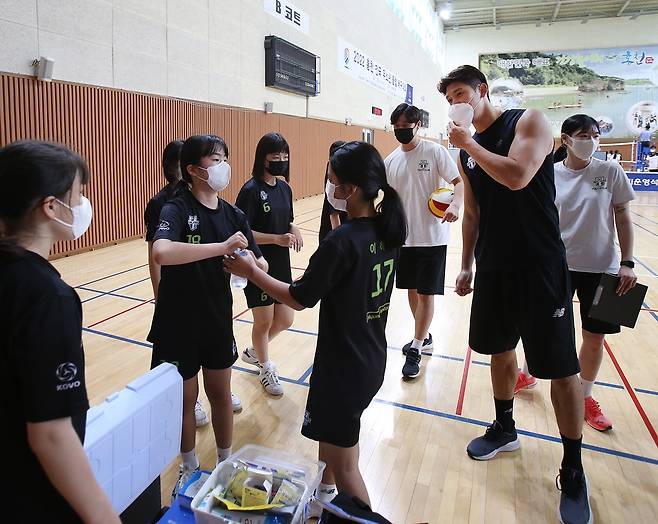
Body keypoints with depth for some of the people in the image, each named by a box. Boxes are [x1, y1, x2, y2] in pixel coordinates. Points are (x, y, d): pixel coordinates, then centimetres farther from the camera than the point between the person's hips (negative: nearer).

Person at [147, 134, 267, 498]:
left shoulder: (233, 215, -1)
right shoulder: (176, 209, -17)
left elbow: (261, 265, -1)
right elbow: (160, 252, -38)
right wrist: (222, 247, -38)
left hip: (218, 321, 4)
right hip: (178, 324, -4)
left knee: (220, 394, 18)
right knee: (184, 399, 15)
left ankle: (226, 462, 40)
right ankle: (189, 466, 41)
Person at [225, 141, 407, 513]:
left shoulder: (341, 241, -27)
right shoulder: (386, 231, -3)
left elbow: (299, 298, -18)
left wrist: (251, 271, -7)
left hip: (345, 365, -9)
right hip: (372, 359, 9)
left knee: (344, 462, 11)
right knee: (334, 434, 32)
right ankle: (326, 489, 56)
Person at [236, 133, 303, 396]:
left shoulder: (285, 188, 6)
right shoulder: (251, 190, -15)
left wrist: (295, 232, -5)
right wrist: (277, 239, -25)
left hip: (281, 266, 7)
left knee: (285, 320, 14)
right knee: (264, 321, 9)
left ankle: (253, 352, 41)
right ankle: (266, 368, 34)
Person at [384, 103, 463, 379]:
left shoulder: (435, 151, -7)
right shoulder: (391, 160, 7)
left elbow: (459, 182, -10)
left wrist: (455, 205, -29)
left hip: (432, 237, -5)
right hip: (404, 237, 5)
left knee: (425, 294, 0)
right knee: (411, 289, 15)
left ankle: (415, 350, 13)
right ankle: (423, 337, 36)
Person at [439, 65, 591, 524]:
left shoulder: (529, 121, -6)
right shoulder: (467, 149, 11)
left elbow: (517, 176, -25)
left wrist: (468, 142, -14)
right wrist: (467, 265, 14)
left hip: (540, 267, -6)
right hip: (493, 267, 6)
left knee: (561, 368, 1)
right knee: (500, 349, 17)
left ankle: (573, 471, 18)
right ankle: (505, 428, 39)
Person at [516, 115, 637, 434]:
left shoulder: (611, 172, -3)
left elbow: (623, 218, 1)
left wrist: (627, 263, -6)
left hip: (601, 268, 0)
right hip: (557, 265, 0)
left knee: (594, 337, 8)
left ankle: (586, 397, 29)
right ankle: (527, 374, 37)